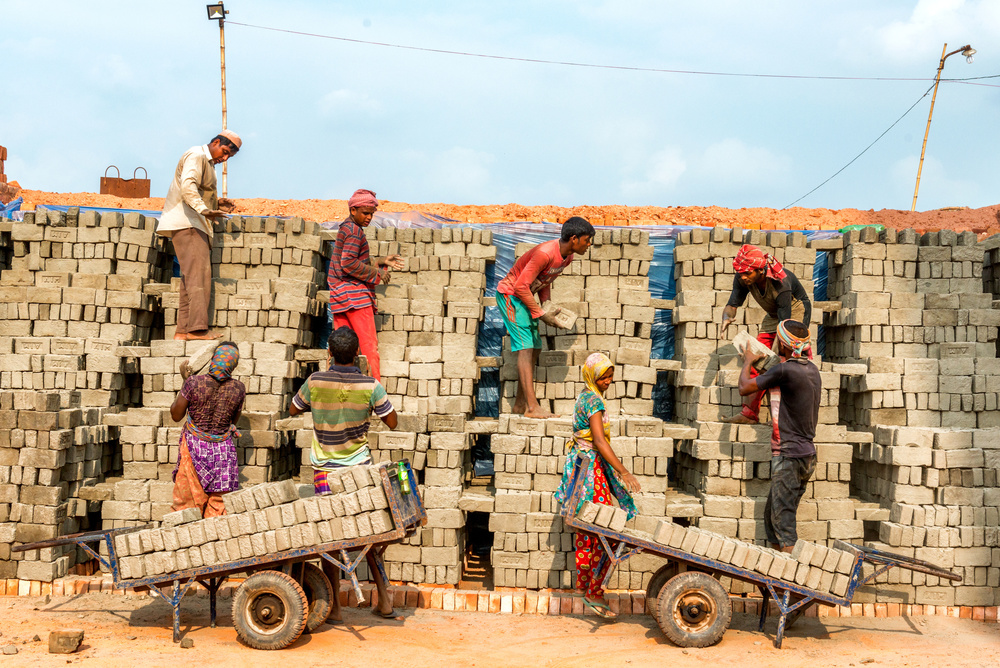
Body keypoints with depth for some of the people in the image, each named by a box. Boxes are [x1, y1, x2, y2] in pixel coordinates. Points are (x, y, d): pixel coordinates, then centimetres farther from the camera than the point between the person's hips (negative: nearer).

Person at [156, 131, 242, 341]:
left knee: (191, 276, 6)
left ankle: (183, 330, 5)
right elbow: (188, 186, -23)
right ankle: (198, 328, -26)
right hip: (185, 222, -11)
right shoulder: (196, 156, -6)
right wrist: (204, 210, -37)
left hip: (194, 225, 11)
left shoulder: (207, 162, 26)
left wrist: (216, 204, 11)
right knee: (198, 271, -19)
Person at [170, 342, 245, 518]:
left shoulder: (194, 383, -18)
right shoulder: (238, 389, -12)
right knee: (218, 504, 11)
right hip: (223, 450, 1)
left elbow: (176, 415, -4)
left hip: (194, 447, -1)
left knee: (186, 500, 11)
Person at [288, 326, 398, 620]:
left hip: (324, 469, 0)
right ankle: (384, 599, 15)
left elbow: (293, 409, 8)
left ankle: (334, 606, 10)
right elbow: (392, 422, -2)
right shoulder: (370, 386, -12)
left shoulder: (315, 381, -10)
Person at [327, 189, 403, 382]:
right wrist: (377, 274, -13)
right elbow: (348, 264, -20)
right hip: (354, 293, -10)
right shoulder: (355, 230, -11)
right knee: (369, 344, -8)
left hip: (339, 294, 10)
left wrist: (381, 261, 17)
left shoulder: (344, 228, 20)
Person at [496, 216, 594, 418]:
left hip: (525, 296, 9)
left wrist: (546, 305, 0)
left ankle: (520, 403, 14)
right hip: (510, 294, -9)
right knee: (525, 347, -15)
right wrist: (541, 315, -23)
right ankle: (531, 407, -19)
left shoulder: (567, 256, 0)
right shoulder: (545, 253, -29)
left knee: (535, 347, 8)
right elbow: (521, 287, -28)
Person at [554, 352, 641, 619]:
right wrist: (623, 471, -27)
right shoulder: (594, 400, -15)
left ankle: (583, 583, 22)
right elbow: (599, 440, -23)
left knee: (587, 531, 14)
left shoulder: (585, 397, 15)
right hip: (591, 465, -10)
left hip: (582, 462, 10)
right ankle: (594, 593, -7)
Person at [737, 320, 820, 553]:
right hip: (807, 454, 9)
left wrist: (748, 361, 13)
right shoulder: (812, 369, 10)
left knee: (783, 519, -7)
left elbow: (744, 387, -6)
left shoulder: (784, 370, -16)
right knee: (772, 516, 16)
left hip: (788, 455, -9)